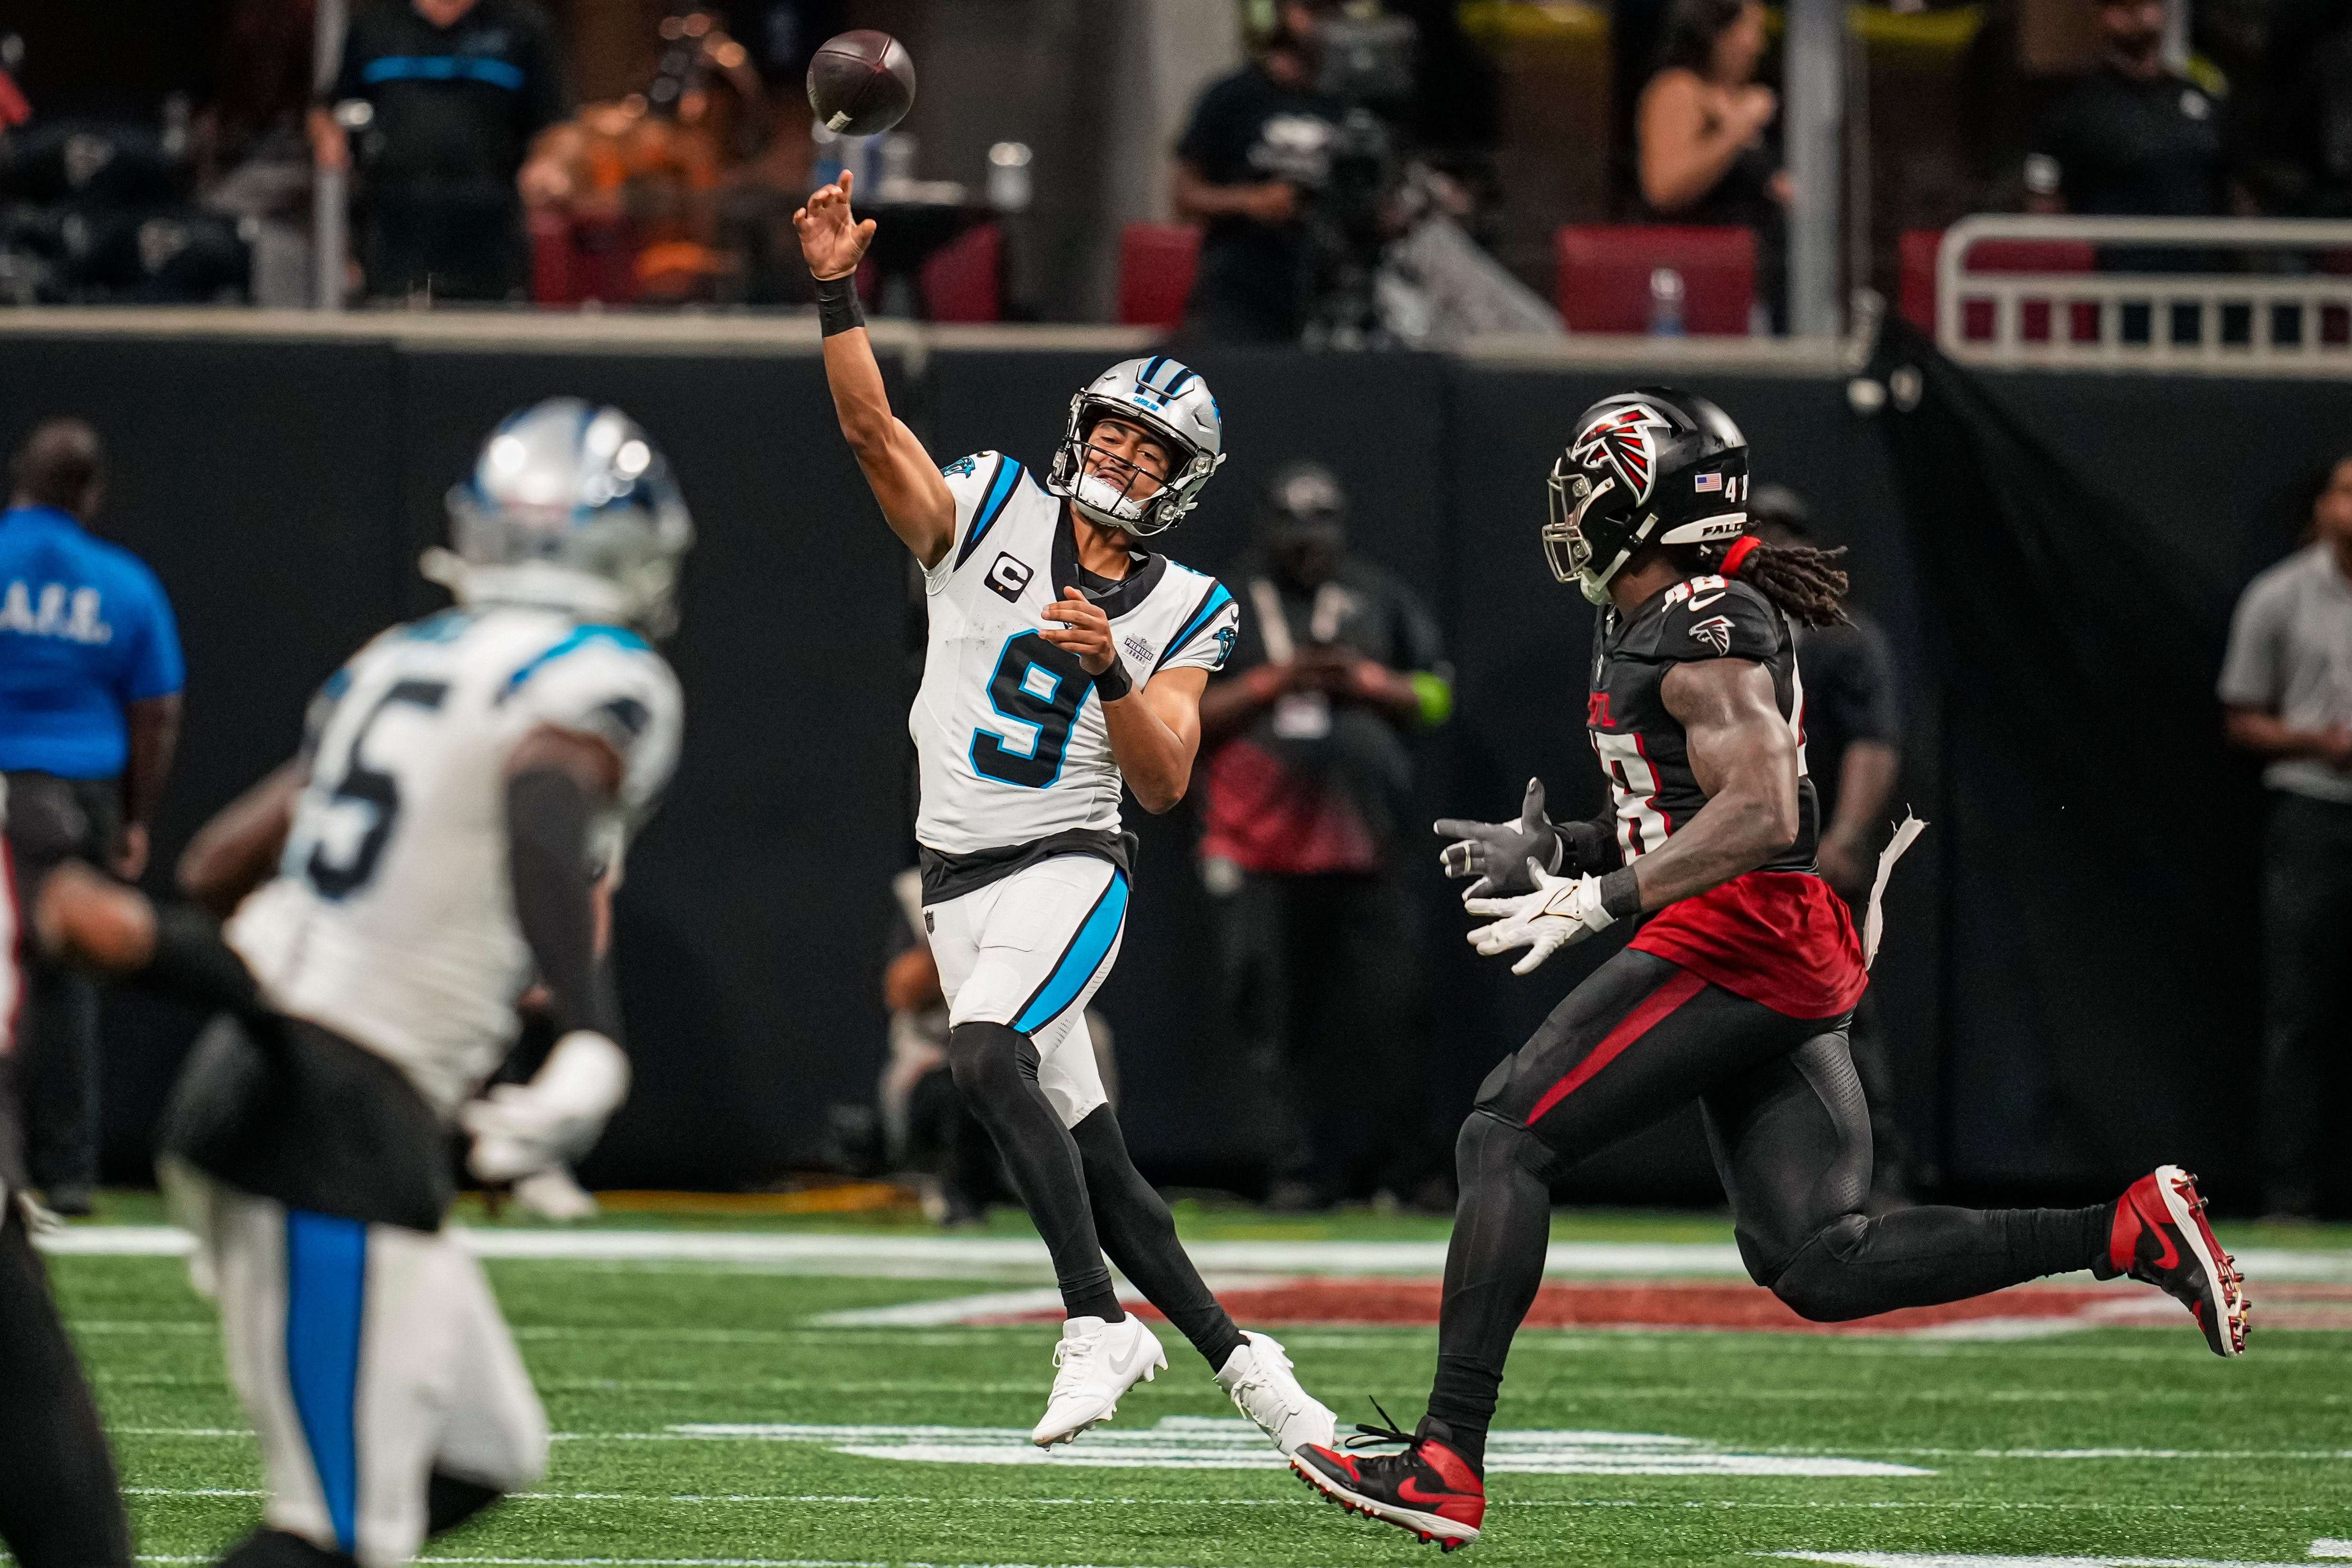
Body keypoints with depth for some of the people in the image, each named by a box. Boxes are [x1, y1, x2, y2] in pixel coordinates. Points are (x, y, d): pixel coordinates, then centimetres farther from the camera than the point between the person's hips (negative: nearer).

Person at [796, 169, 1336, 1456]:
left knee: (985, 1055, -31)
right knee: (1082, 1145, 3)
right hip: (958, 881, 3)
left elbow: (1165, 780, -7)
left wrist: (1111, 669, -23)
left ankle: (1098, 1327, -31)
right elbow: (872, 429, -12)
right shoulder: (994, 513, 3)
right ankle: (1232, 1355, 16)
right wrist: (839, 293, -25)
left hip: (1069, 865, -3)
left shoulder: (1180, 613, 1)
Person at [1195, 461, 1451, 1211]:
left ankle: (1387, 1167, 4)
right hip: (1263, 851, -1)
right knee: (1278, 1015, -3)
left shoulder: (1379, 598, 13)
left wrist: (1363, 681, -6)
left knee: (1389, 1006, -5)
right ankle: (1298, 1170, 3)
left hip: (1365, 843, 1)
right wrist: (1275, 682, -11)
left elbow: (1435, 696, 12)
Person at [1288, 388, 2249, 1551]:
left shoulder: (1700, 629, -11)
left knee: (1506, 1141, -8)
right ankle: (2126, 1233, 1)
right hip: (1793, 966, 10)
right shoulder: (1653, 625, 20)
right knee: (1817, 1266, 5)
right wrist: (1549, 851, 23)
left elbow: (1760, 813, -21)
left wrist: (1598, 901, -23)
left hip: (1739, 936, -10)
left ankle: (1446, 1465, -12)